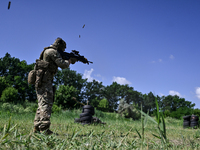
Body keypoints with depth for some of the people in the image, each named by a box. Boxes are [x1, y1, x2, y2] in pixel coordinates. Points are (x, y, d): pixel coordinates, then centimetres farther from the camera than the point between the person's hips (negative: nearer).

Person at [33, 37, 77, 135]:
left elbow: (60, 63, 28)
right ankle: (44, 129, -17)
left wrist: (71, 60, 21)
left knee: (42, 104, 11)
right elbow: (63, 65, -12)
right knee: (46, 104, -14)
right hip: (44, 81, -10)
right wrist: (70, 60, 6)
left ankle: (37, 128, 13)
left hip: (41, 81, 10)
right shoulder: (53, 52, -7)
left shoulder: (49, 52, 24)